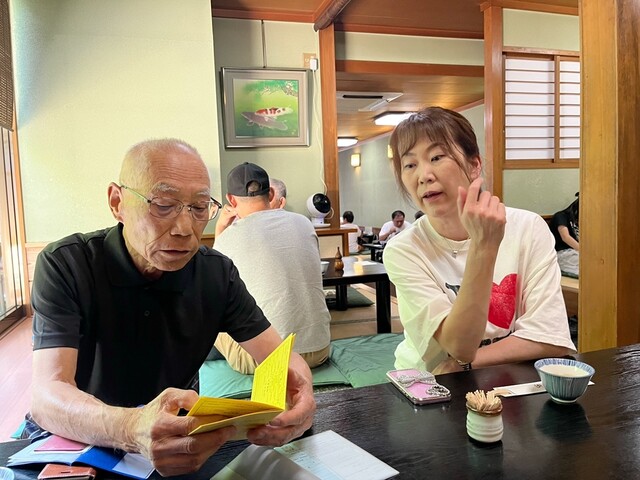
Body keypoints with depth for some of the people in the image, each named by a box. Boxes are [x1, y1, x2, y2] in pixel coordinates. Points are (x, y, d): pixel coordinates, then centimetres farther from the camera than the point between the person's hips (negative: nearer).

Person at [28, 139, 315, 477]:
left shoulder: (218, 273, -7)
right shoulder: (65, 266, -17)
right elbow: (45, 397, -27)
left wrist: (297, 388, -33)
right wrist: (131, 429, -48)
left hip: (181, 438, 2)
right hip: (74, 441, -2)